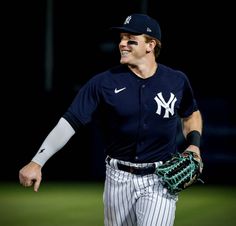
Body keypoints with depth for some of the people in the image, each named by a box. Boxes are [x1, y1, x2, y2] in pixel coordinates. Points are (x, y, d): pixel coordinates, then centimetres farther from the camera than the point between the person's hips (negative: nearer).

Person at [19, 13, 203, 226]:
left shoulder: (176, 81, -1)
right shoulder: (103, 83, -7)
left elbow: (191, 114, 20)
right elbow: (69, 122, -12)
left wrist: (194, 144, 0)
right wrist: (37, 162, -22)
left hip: (160, 181, -1)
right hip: (119, 179, 1)